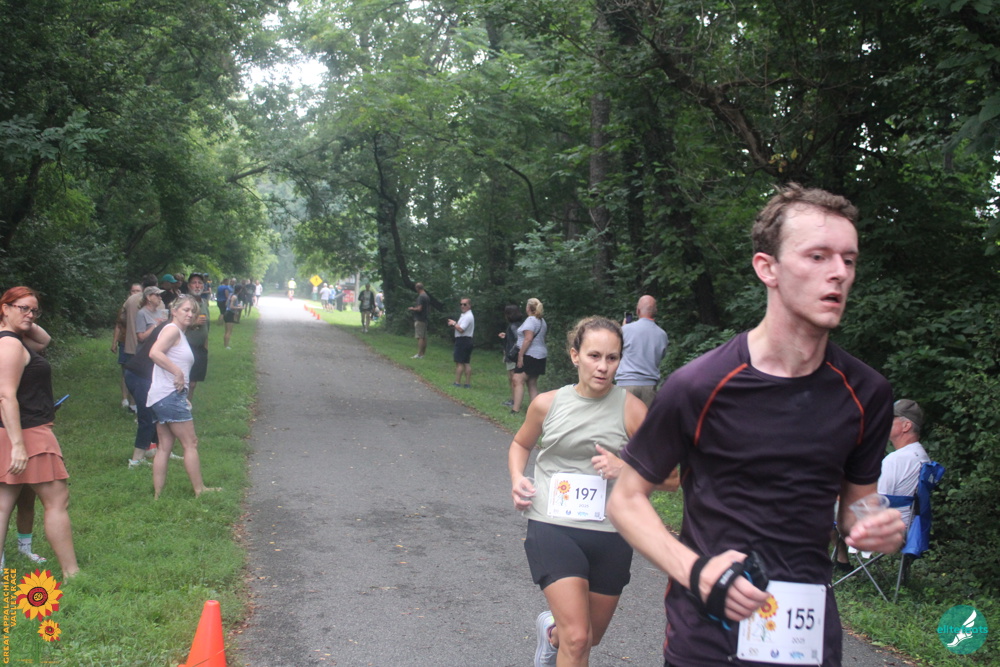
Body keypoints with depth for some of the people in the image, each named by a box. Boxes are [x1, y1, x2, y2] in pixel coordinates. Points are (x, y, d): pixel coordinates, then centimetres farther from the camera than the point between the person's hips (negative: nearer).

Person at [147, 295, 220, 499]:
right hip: (169, 396, -10)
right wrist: (178, 373, -23)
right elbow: (154, 353, -26)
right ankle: (199, 490, 7)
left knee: (164, 447, 10)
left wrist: (183, 398, 17)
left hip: (164, 398, 10)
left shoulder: (180, 333, 20)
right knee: (190, 443, -1)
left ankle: (157, 495, 12)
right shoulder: (172, 329, -9)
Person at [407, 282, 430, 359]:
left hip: (419, 319, -9)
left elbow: (419, 309, -22)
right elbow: (429, 309, 21)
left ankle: (419, 354, -12)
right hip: (425, 319, 9)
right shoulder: (427, 296, 14)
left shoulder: (420, 297, -15)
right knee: (424, 337, 9)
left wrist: (412, 309, -6)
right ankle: (422, 354, 13)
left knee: (420, 337, -10)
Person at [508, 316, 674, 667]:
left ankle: (551, 630, 53)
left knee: (591, 637, 20)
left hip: (610, 535, 2)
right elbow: (520, 444, 18)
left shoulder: (631, 409, -6)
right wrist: (517, 478, -1)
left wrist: (625, 468, -21)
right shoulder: (547, 404, -2)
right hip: (552, 527, -1)